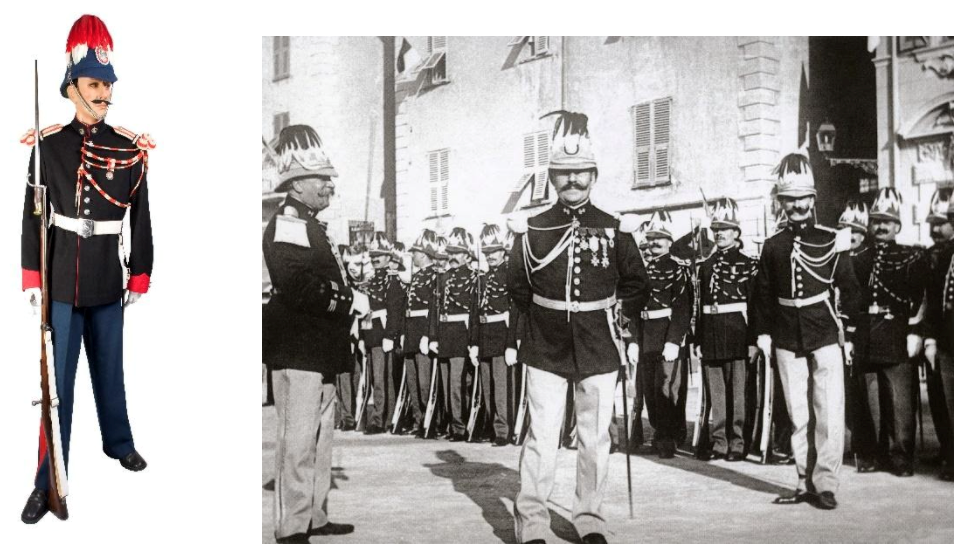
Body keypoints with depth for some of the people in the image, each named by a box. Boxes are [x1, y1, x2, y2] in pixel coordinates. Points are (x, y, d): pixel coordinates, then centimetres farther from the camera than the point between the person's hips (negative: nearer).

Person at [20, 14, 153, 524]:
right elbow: (33, 214, -2)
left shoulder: (131, 148, -2)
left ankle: (118, 442, 40)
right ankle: (48, 481, 9)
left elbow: (141, 217, 3)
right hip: (61, 280, -1)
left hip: (108, 280, 2)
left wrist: (140, 275, 4)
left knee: (109, 367, 18)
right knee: (57, 378, 2)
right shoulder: (47, 144, -6)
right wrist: (31, 277, -3)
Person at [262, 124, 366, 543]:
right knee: (298, 438, -7)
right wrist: (351, 301, -18)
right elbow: (296, 288, -26)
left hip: (320, 350, 10)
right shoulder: (286, 226, -13)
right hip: (297, 349, -10)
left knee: (321, 434, 14)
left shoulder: (311, 227, 19)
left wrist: (348, 301, 5)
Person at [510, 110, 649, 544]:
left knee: (594, 439, 7)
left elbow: (636, 285, 11)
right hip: (545, 350, -1)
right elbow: (518, 288, 12)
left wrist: (613, 316, 6)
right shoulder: (532, 229, 2)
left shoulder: (615, 229, 3)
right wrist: (544, 317, 9)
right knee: (541, 438, -3)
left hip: (598, 351, 1)